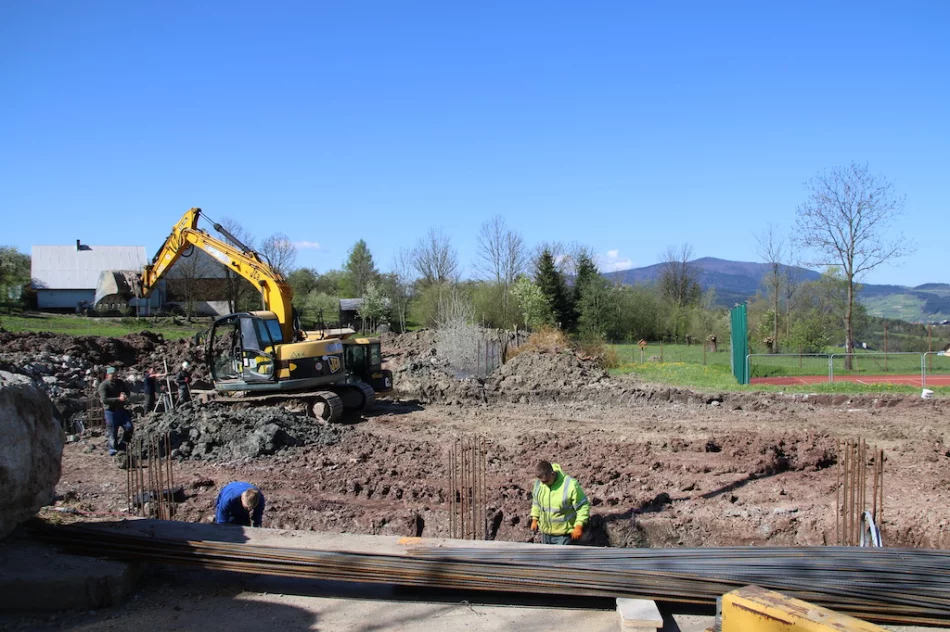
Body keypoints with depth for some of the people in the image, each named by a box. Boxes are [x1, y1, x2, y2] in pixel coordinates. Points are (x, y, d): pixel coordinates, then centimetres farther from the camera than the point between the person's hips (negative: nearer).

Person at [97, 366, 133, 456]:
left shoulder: (119, 382, 10)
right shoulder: (103, 385, -11)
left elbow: (127, 391, 19)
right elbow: (104, 400, -21)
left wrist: (124, 394, -6)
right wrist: (118, 399, -27)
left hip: (121, 409, 6)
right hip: (111, 411, -6)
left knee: (129, 427, -2)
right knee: (113, 432, 0)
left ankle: (122, 447, 15)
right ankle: (113, 451, 12)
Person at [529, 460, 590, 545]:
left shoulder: (570, 485, -24)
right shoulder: (539, 483, -6)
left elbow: (583, 506, -15)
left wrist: (579, 526, -18)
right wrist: (534, 519, 12)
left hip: (563, 534, -6)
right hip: (545, 531, 6)